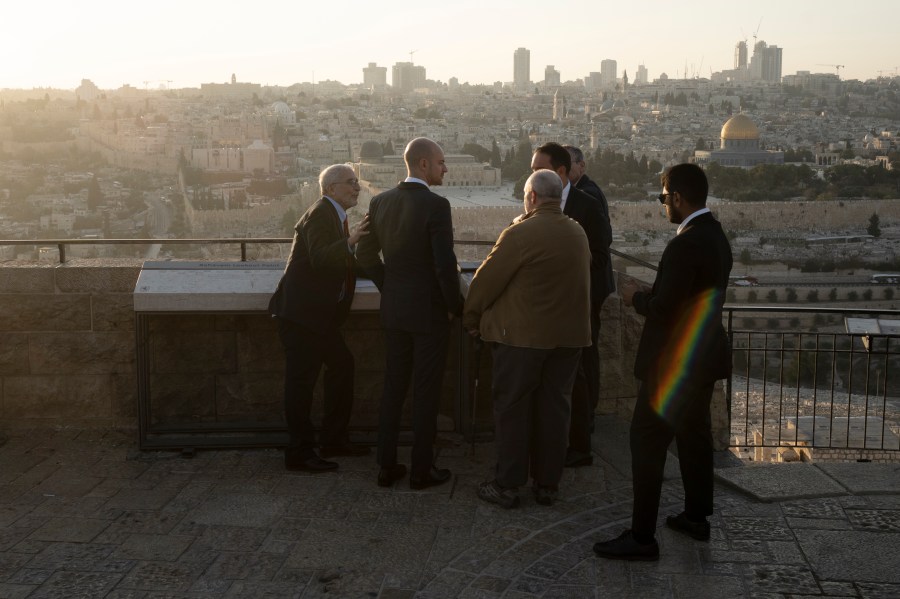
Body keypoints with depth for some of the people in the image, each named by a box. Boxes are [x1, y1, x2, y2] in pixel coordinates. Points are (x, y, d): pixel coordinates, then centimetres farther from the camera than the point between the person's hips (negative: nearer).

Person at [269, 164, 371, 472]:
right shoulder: (319, 215, -14)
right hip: (300, 311, -11)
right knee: (301, 378, -6)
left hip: (320, 313, 11)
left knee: (342, 364, 14)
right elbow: (319, 259, -29)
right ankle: (299, 453, 1)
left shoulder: (335, 216, 17)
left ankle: (335, 439, 23)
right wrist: (349, 242, -40)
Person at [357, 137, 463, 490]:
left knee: (393, 387, 14)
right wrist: (456, 307, -6)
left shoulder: (380, 202, 3)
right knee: (426, 392, 5)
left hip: (393, 310, 6)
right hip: (429, 311, -6)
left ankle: (386, 466, 20)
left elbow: (366, 256, 8)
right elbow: (445, 265, -19)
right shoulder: (436, 205, -17)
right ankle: (421, 470, 13)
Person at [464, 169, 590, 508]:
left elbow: (487, 279, -10)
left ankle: (507, 486, 10)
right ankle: (548, 484, 19)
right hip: (569, 336, 6)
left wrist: (471, 320, 3)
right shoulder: (578, 234, 6)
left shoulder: (520, 234, -14)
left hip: (522, 336, -5)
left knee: (512, 408, 5)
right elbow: (582, 281, 13)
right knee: (555, 408, 11)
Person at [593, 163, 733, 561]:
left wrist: (636, 297, -5)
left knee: (647, 441, -4)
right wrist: (650, 293, 10)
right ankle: (696, 517, 34)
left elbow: (663, 308, -24)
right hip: (704, 354, 10)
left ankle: (641, 538, 0)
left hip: (676, 361, -10)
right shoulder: (716, 236, 8)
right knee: (694, 435, 20)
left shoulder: (686, 245, -23)